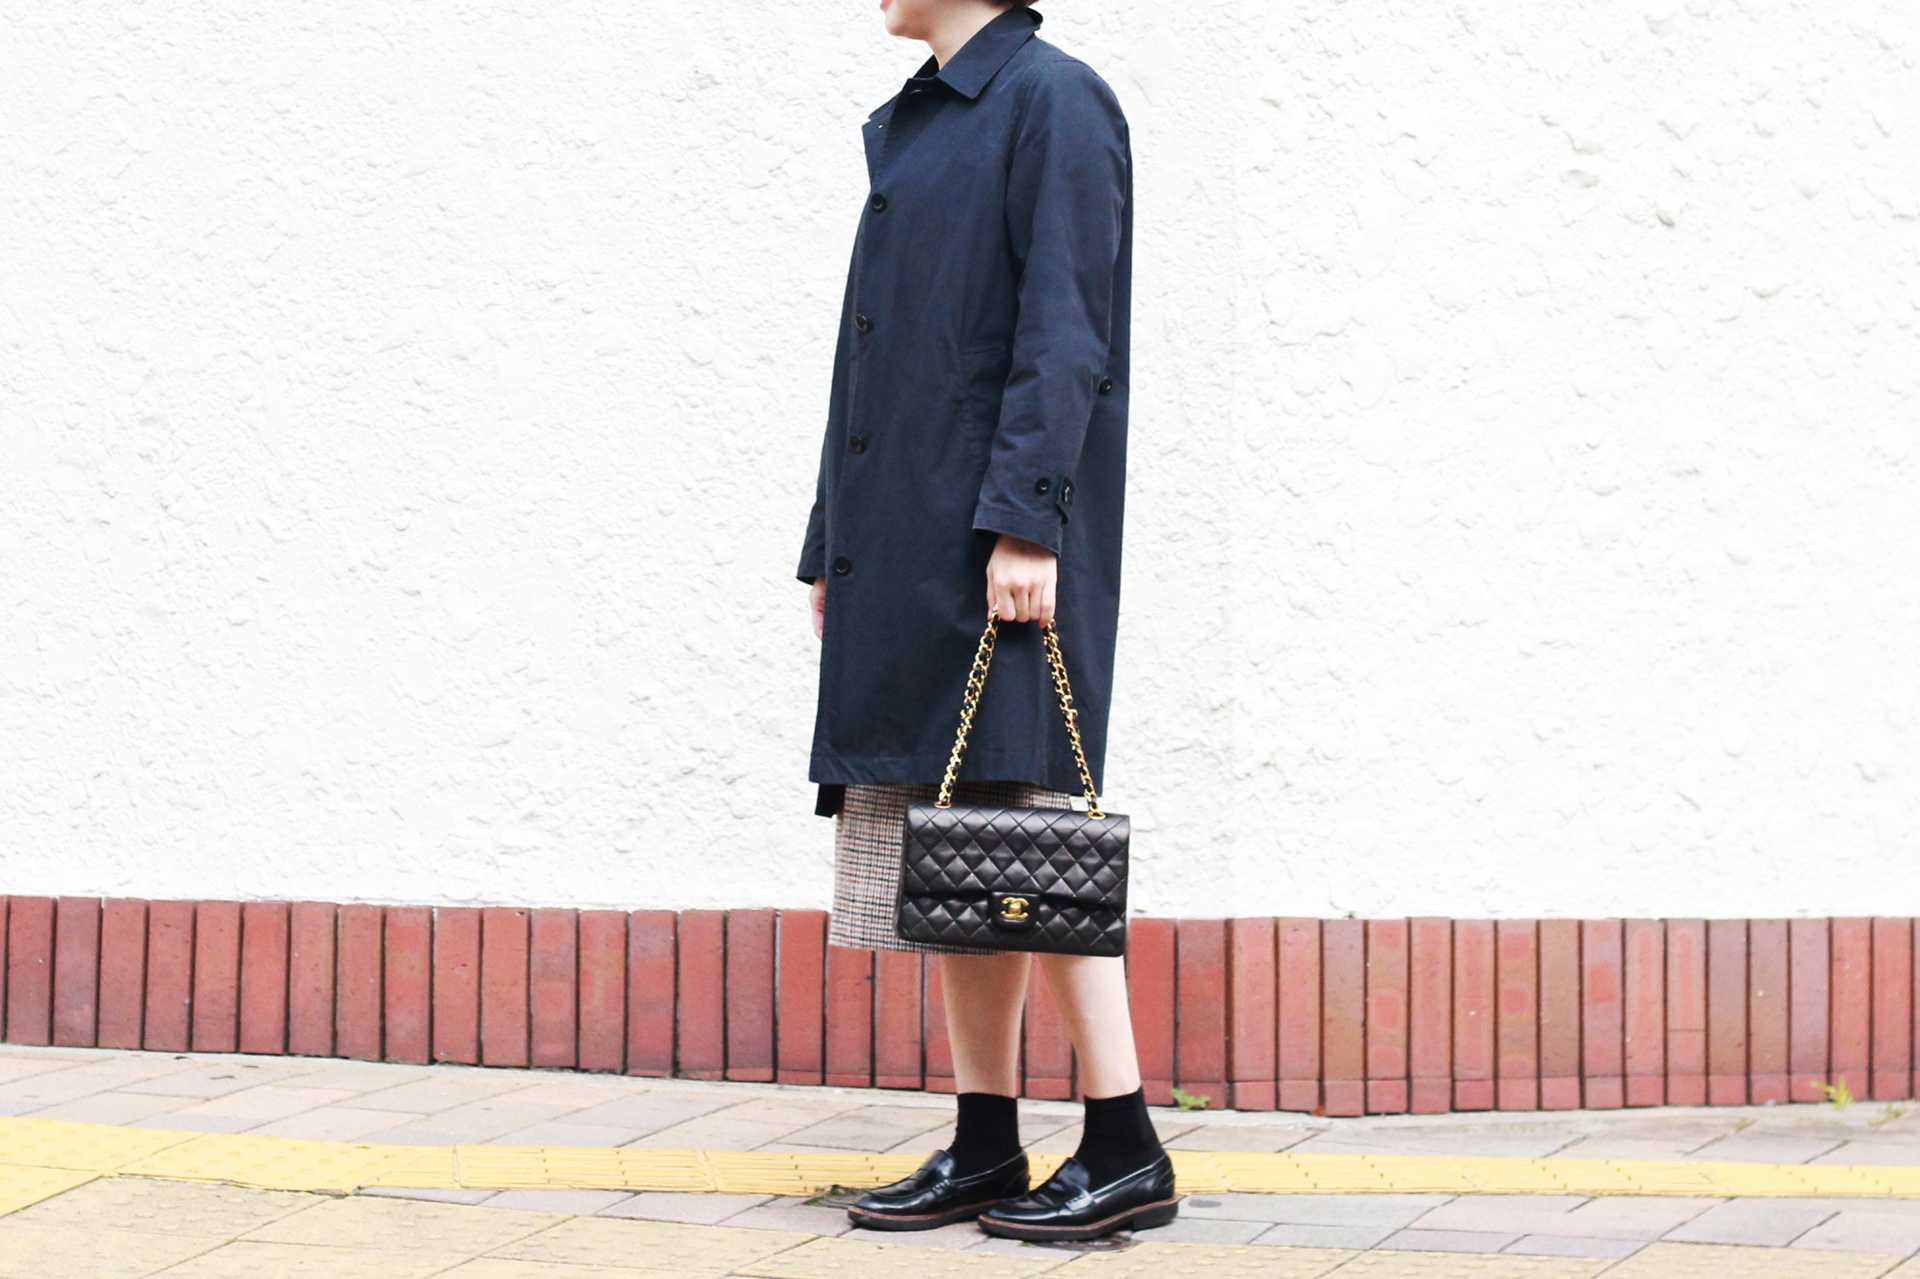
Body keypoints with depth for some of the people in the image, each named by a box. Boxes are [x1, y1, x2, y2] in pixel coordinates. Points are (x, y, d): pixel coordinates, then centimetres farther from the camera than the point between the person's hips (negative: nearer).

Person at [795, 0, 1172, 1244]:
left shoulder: (1053, 101, -6)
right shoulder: (910, 127, 19)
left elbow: (1063, 335, -14)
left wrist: (1026, 523, -21)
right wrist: (835, 550, 17)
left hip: (998, 536, -9)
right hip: (906, 543, 9)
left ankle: (1127, 1151, -5)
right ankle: (983, 1148, 12)